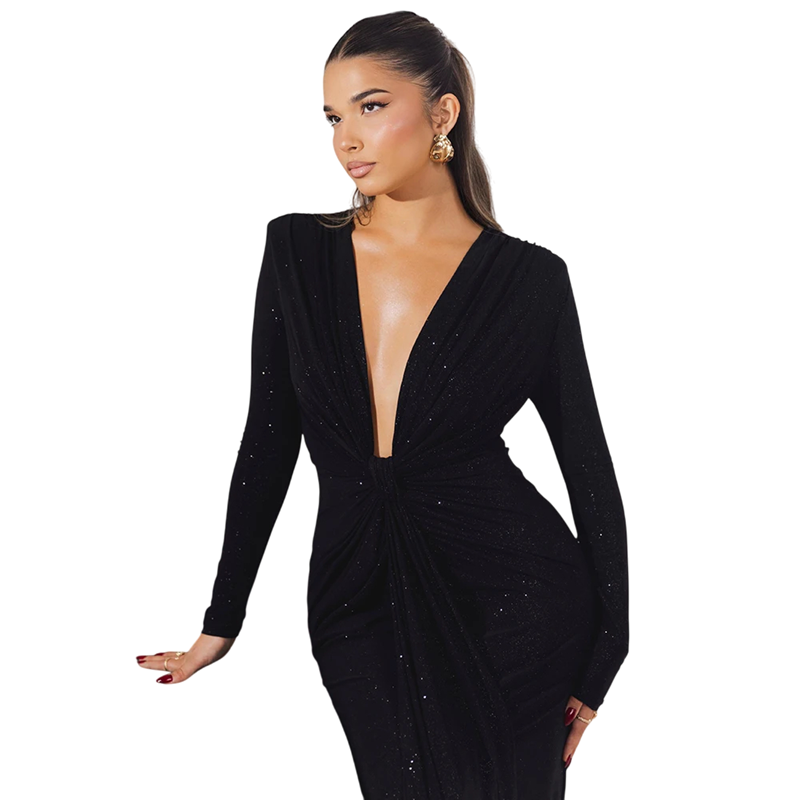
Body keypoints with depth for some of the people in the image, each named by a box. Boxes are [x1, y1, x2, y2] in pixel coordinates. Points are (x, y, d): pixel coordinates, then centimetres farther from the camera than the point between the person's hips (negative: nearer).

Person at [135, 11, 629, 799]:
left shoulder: (529, 278, -4)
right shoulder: (297, 250, 3)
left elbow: (590, 469, 2)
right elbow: (268, 441, 8)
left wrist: (601, 662, 2)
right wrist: (221, 623, 10)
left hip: (515, 597, -2)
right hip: (361, 606, 2)